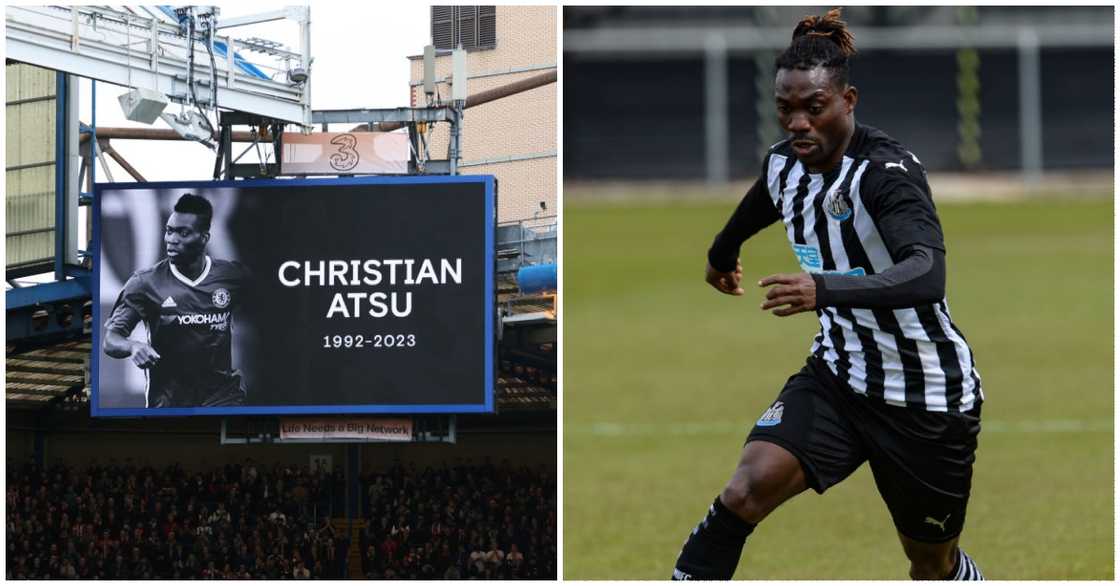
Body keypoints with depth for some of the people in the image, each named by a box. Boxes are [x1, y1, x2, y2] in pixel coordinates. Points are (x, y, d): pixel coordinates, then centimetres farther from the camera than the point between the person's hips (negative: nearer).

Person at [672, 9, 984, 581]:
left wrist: (824, 289, -57)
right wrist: (721, 254, 45)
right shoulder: (783, 164, -3)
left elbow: (927, 275, -42)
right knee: (750, 486, -22)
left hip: (926, 396, -5)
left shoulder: (886, 170, -24)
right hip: (838, 377, 5)